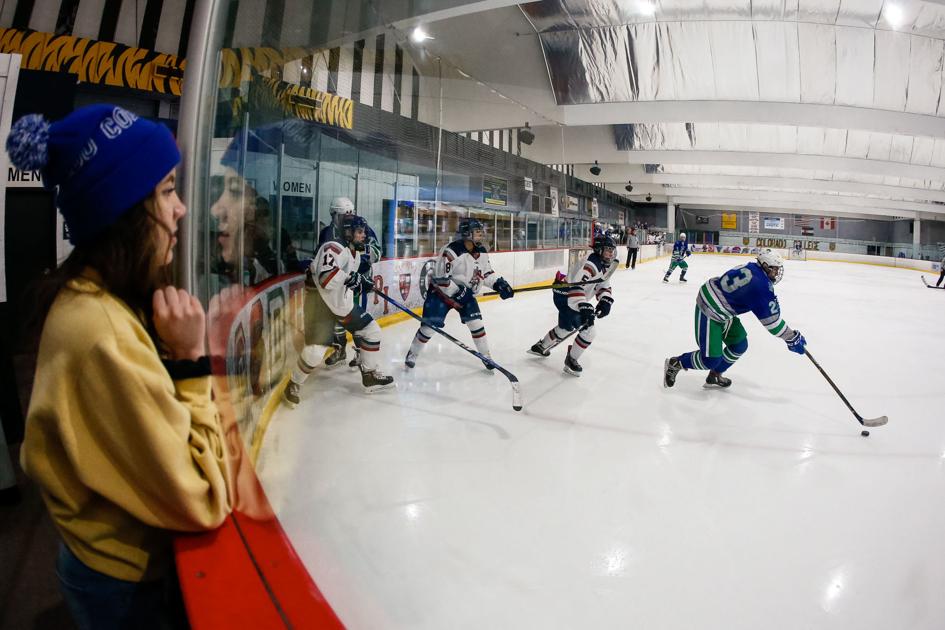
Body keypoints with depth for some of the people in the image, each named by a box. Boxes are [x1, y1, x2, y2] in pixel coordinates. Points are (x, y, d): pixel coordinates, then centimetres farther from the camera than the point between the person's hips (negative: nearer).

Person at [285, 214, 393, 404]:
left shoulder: (355, 253, 9)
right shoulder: (334, 248, -21)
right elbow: (325, 276, -36)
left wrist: (362, 282, 13)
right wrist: (351, 278, -37)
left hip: (343, 303, 9)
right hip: (320, 302, -9)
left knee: (372, 331, 8)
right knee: (315, 349, -15)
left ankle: (370, 376, 22)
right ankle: (294, 385, 9)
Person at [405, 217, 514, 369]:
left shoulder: (481, 252, -3)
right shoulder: (451, 251, -27)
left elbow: (486, 272, 11)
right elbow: (440, 278, -27)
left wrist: (499, 284, -5)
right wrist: (458, 292, -26)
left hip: (466, 292, 6)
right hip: (441, 291, -6)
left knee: (476, 322, -2)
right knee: (430, 325, -6)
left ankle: (486, 355, 12)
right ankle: (412, 354, 13)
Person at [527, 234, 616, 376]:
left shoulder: (605, 266, 7)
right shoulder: (591, 264, -25)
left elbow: (604, 286, 10)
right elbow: (575, 285, -36)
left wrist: (605, 301, -11)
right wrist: (585, 307, -43)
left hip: (575, 298, 11)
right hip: (565, 295, -11)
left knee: (566, 327, 29)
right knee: (589, 330, -12)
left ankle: (540, 347, 47)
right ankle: (571, 360, 4)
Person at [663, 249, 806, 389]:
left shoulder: (752, 269, 2)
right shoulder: (758, 283, -26)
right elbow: (770, 318, -22)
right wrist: (792, 338, -13)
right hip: (708, 311, -10)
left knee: (739, 344, 13)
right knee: (711, 359, -10)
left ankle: (714, 376, 25)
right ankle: (675, 363, 10)